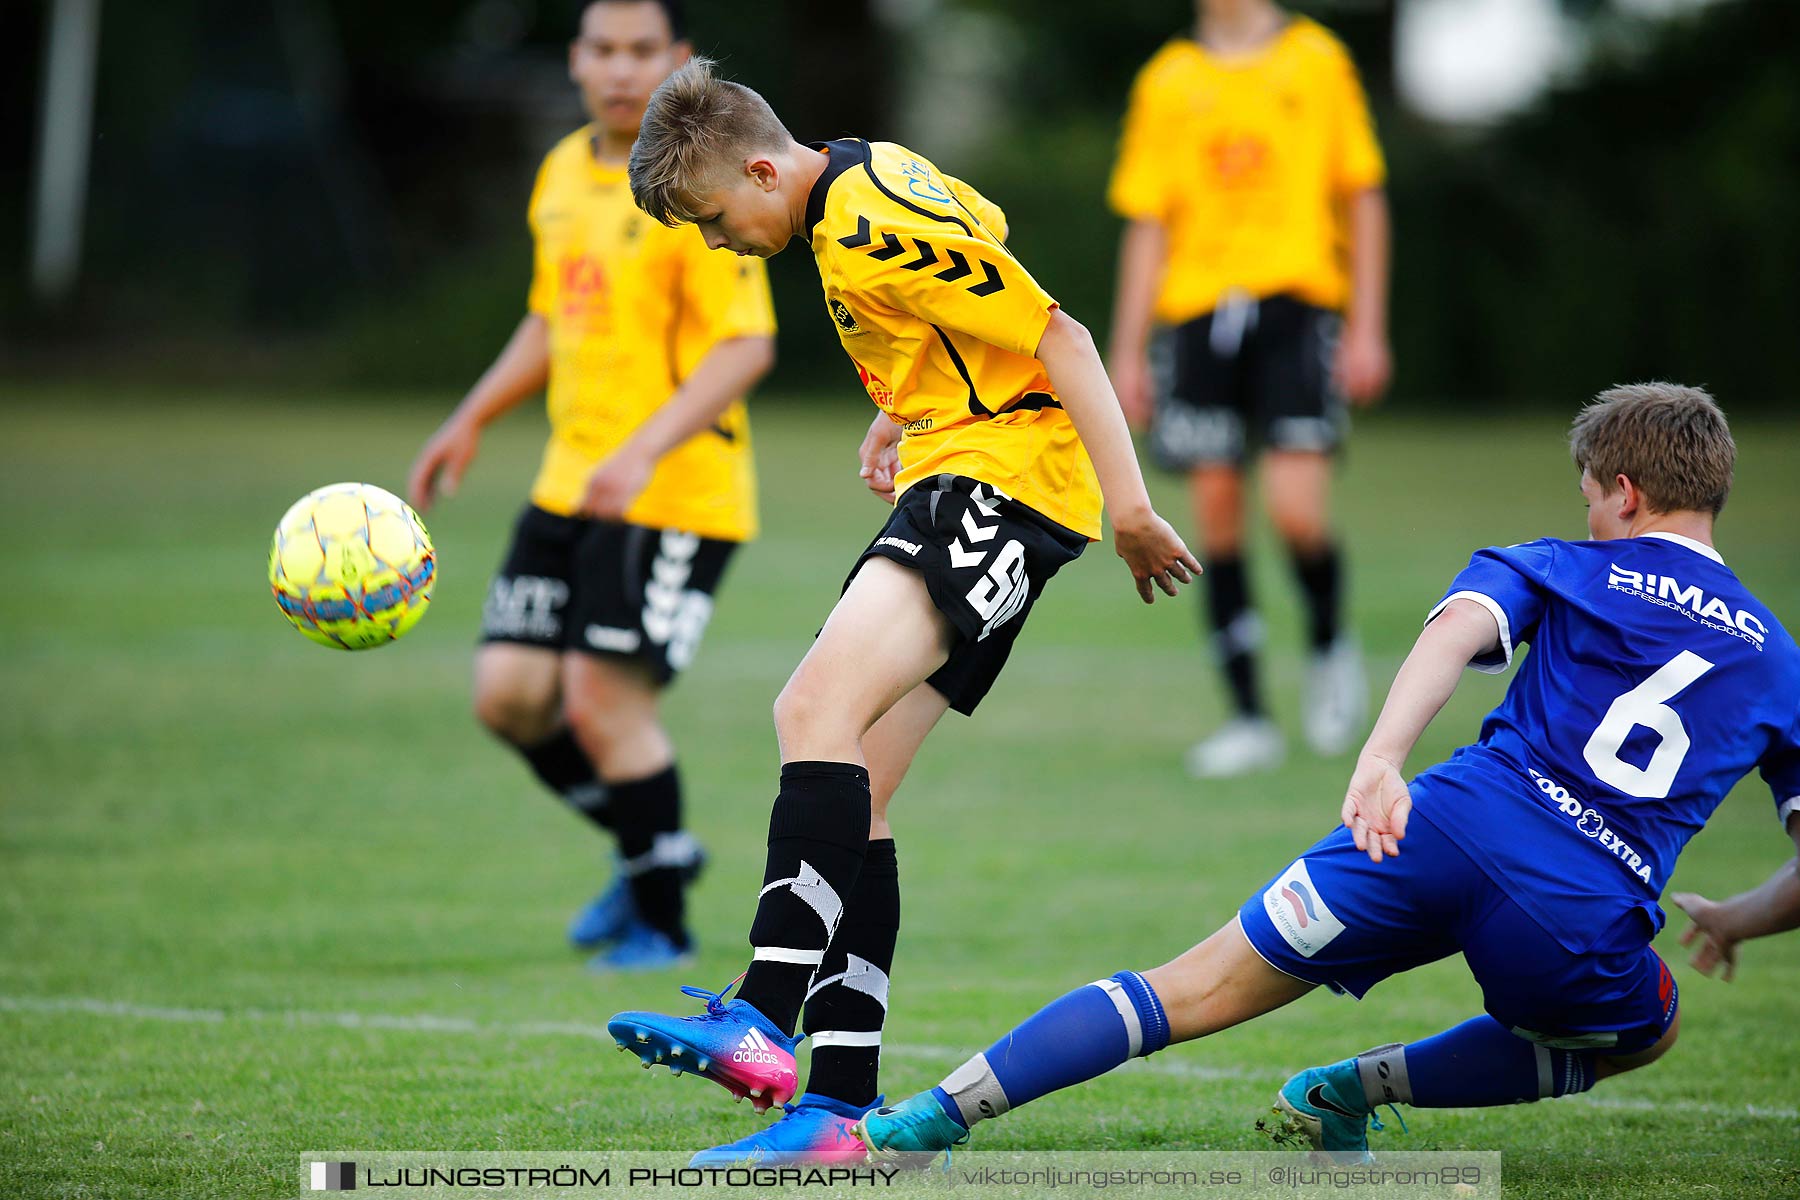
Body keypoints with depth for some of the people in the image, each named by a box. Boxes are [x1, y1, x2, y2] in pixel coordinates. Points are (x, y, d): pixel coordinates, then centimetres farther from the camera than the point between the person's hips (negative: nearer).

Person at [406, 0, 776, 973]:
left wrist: (645, 451, -29)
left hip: (676, 494, -8)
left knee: (602, 699, -12)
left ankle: (661, 920, 7)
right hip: (569, 484, 8)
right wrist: (472, 421, 21)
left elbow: (747, 346, -20)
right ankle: (651, 847, 24)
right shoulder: (565, 174, 11)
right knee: (508, 692, 2)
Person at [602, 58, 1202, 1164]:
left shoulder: (883, 230, -18)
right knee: (854, 790, 3)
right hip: (947, 486, 11)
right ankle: (841, 1108, 1)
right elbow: (986, 236, 31)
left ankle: (764, 1027, -38)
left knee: (817, 708, -27)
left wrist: (1129, 506, -20)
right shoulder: (865, 185, 13)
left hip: (1009, 479, -11)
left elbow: (1060, 339, -18)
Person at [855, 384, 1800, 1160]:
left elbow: (1457, 630, -6)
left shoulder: (1564, 569, 17)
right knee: (1641, 1036, 33)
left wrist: (1380, 759, -21)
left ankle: (928, 1119, -1)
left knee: (1192, 993, 7)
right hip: (1591, 913, 0)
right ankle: (1351, 1090, 19)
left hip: (1458, 821, 0)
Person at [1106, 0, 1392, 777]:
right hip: (1197, 311, 2)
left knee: (1295, 510, -15)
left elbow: (1363, 199, 7)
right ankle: (1249, 719, 7)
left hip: (1297, 304, -2)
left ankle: (1330, 646, 15)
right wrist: (1128, 351, 6)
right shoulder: (1167, 81, 9)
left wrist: (1367, 329, 0)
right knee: (1217, 518, -1)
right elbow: (1147, 224, 11)